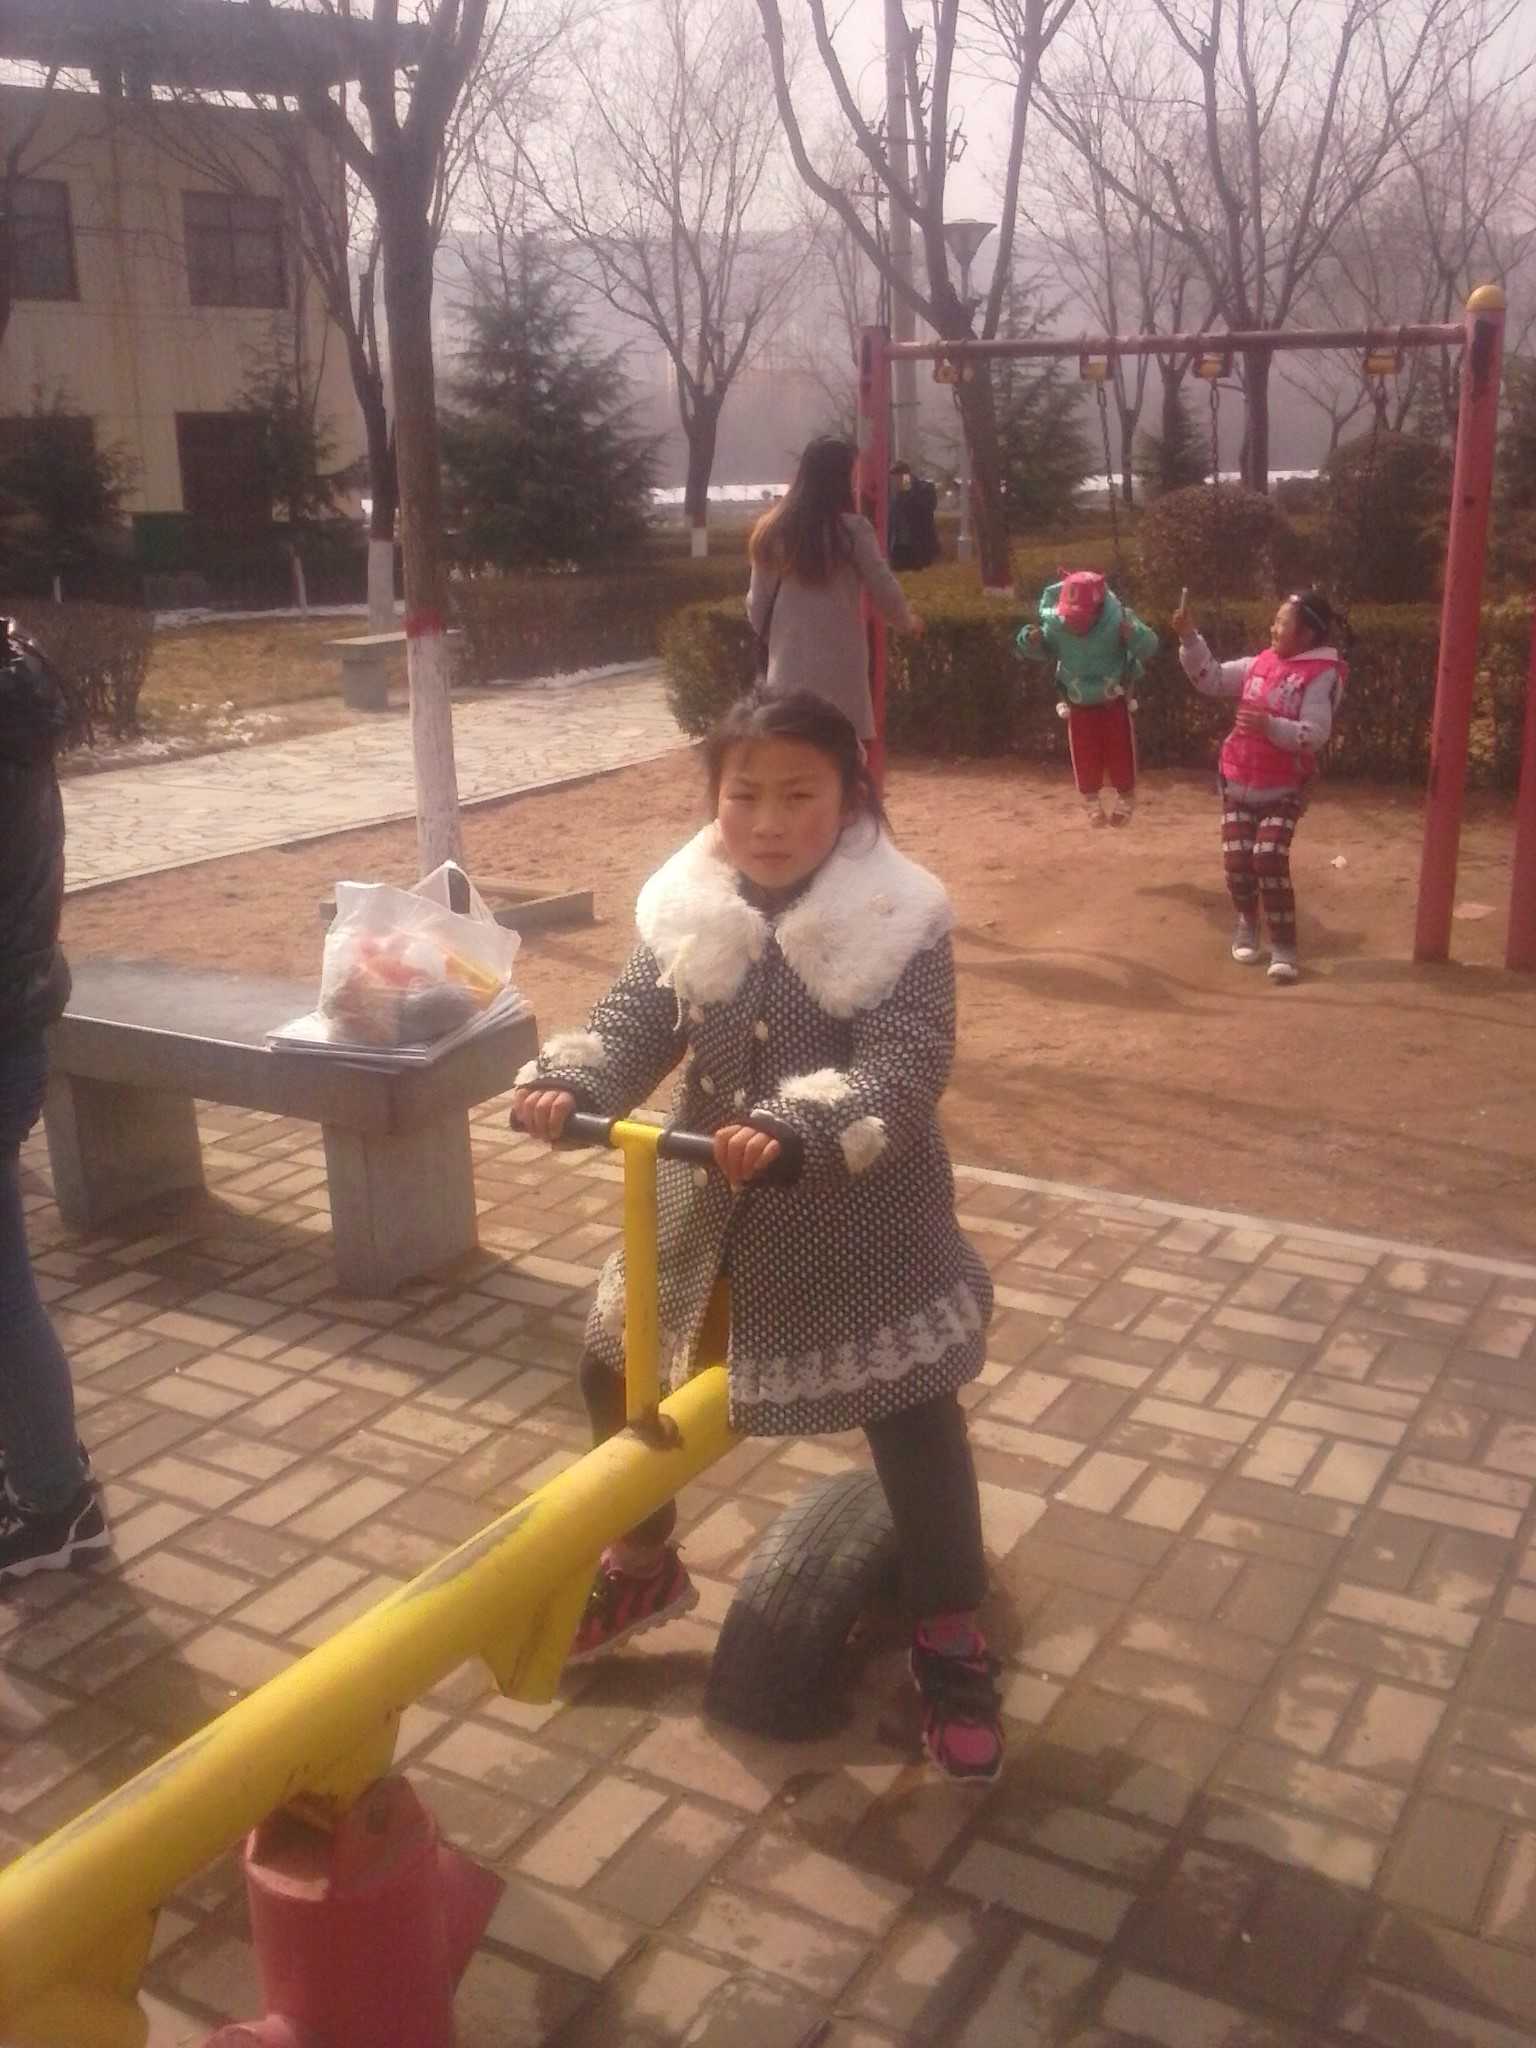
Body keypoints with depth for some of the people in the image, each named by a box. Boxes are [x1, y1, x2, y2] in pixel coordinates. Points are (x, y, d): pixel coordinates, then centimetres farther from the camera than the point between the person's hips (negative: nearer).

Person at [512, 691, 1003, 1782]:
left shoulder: (899, 921, -17)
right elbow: (634, 1020, -8)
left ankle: (951, 1633, 25)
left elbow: (903, 1067, -27)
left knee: (912, 1413, 2)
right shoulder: (687, 909, -5)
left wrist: (793, 1130, -43)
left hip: (860, 1219, -4)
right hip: (708, 1205, 5)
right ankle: (643, 1565, 40)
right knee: (617, 1366, 14)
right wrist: (567, 1084, -29)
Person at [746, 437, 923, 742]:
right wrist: (908, 621, 18)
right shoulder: (851, 529, -7)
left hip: (789, 664, 4)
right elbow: (884, 590, -2)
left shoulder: (773, 531, 6)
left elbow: (758, 602, 10)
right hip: (838, 663, -4)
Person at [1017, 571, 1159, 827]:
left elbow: (1150, 646, -24)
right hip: (1078, 705, 1)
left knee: (1120, 753, 8)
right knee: (1084, 758, 6)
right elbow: (1043, 652, -3)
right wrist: (1031, 641, -26)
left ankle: (1125, 798, 32)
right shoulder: (1056, 623, -23)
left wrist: (1134, 635, -45)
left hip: (1114, 701, -1)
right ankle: (1091, 801, 29)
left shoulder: (1118, 619, -28)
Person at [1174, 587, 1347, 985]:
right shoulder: (1260, 663, 3)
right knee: (1236, 860, 4)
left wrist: (1271, 726, -36)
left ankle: (1283, 947, -6)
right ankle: (1247, 926, 29)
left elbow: (1315, 735, -21)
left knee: (1269, 860, -16)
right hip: (1237, 784, 5)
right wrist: (1189, 637, -2)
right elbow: (1211, 679, 9)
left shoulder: (1322, 675, -14)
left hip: (1283, 790, -5)